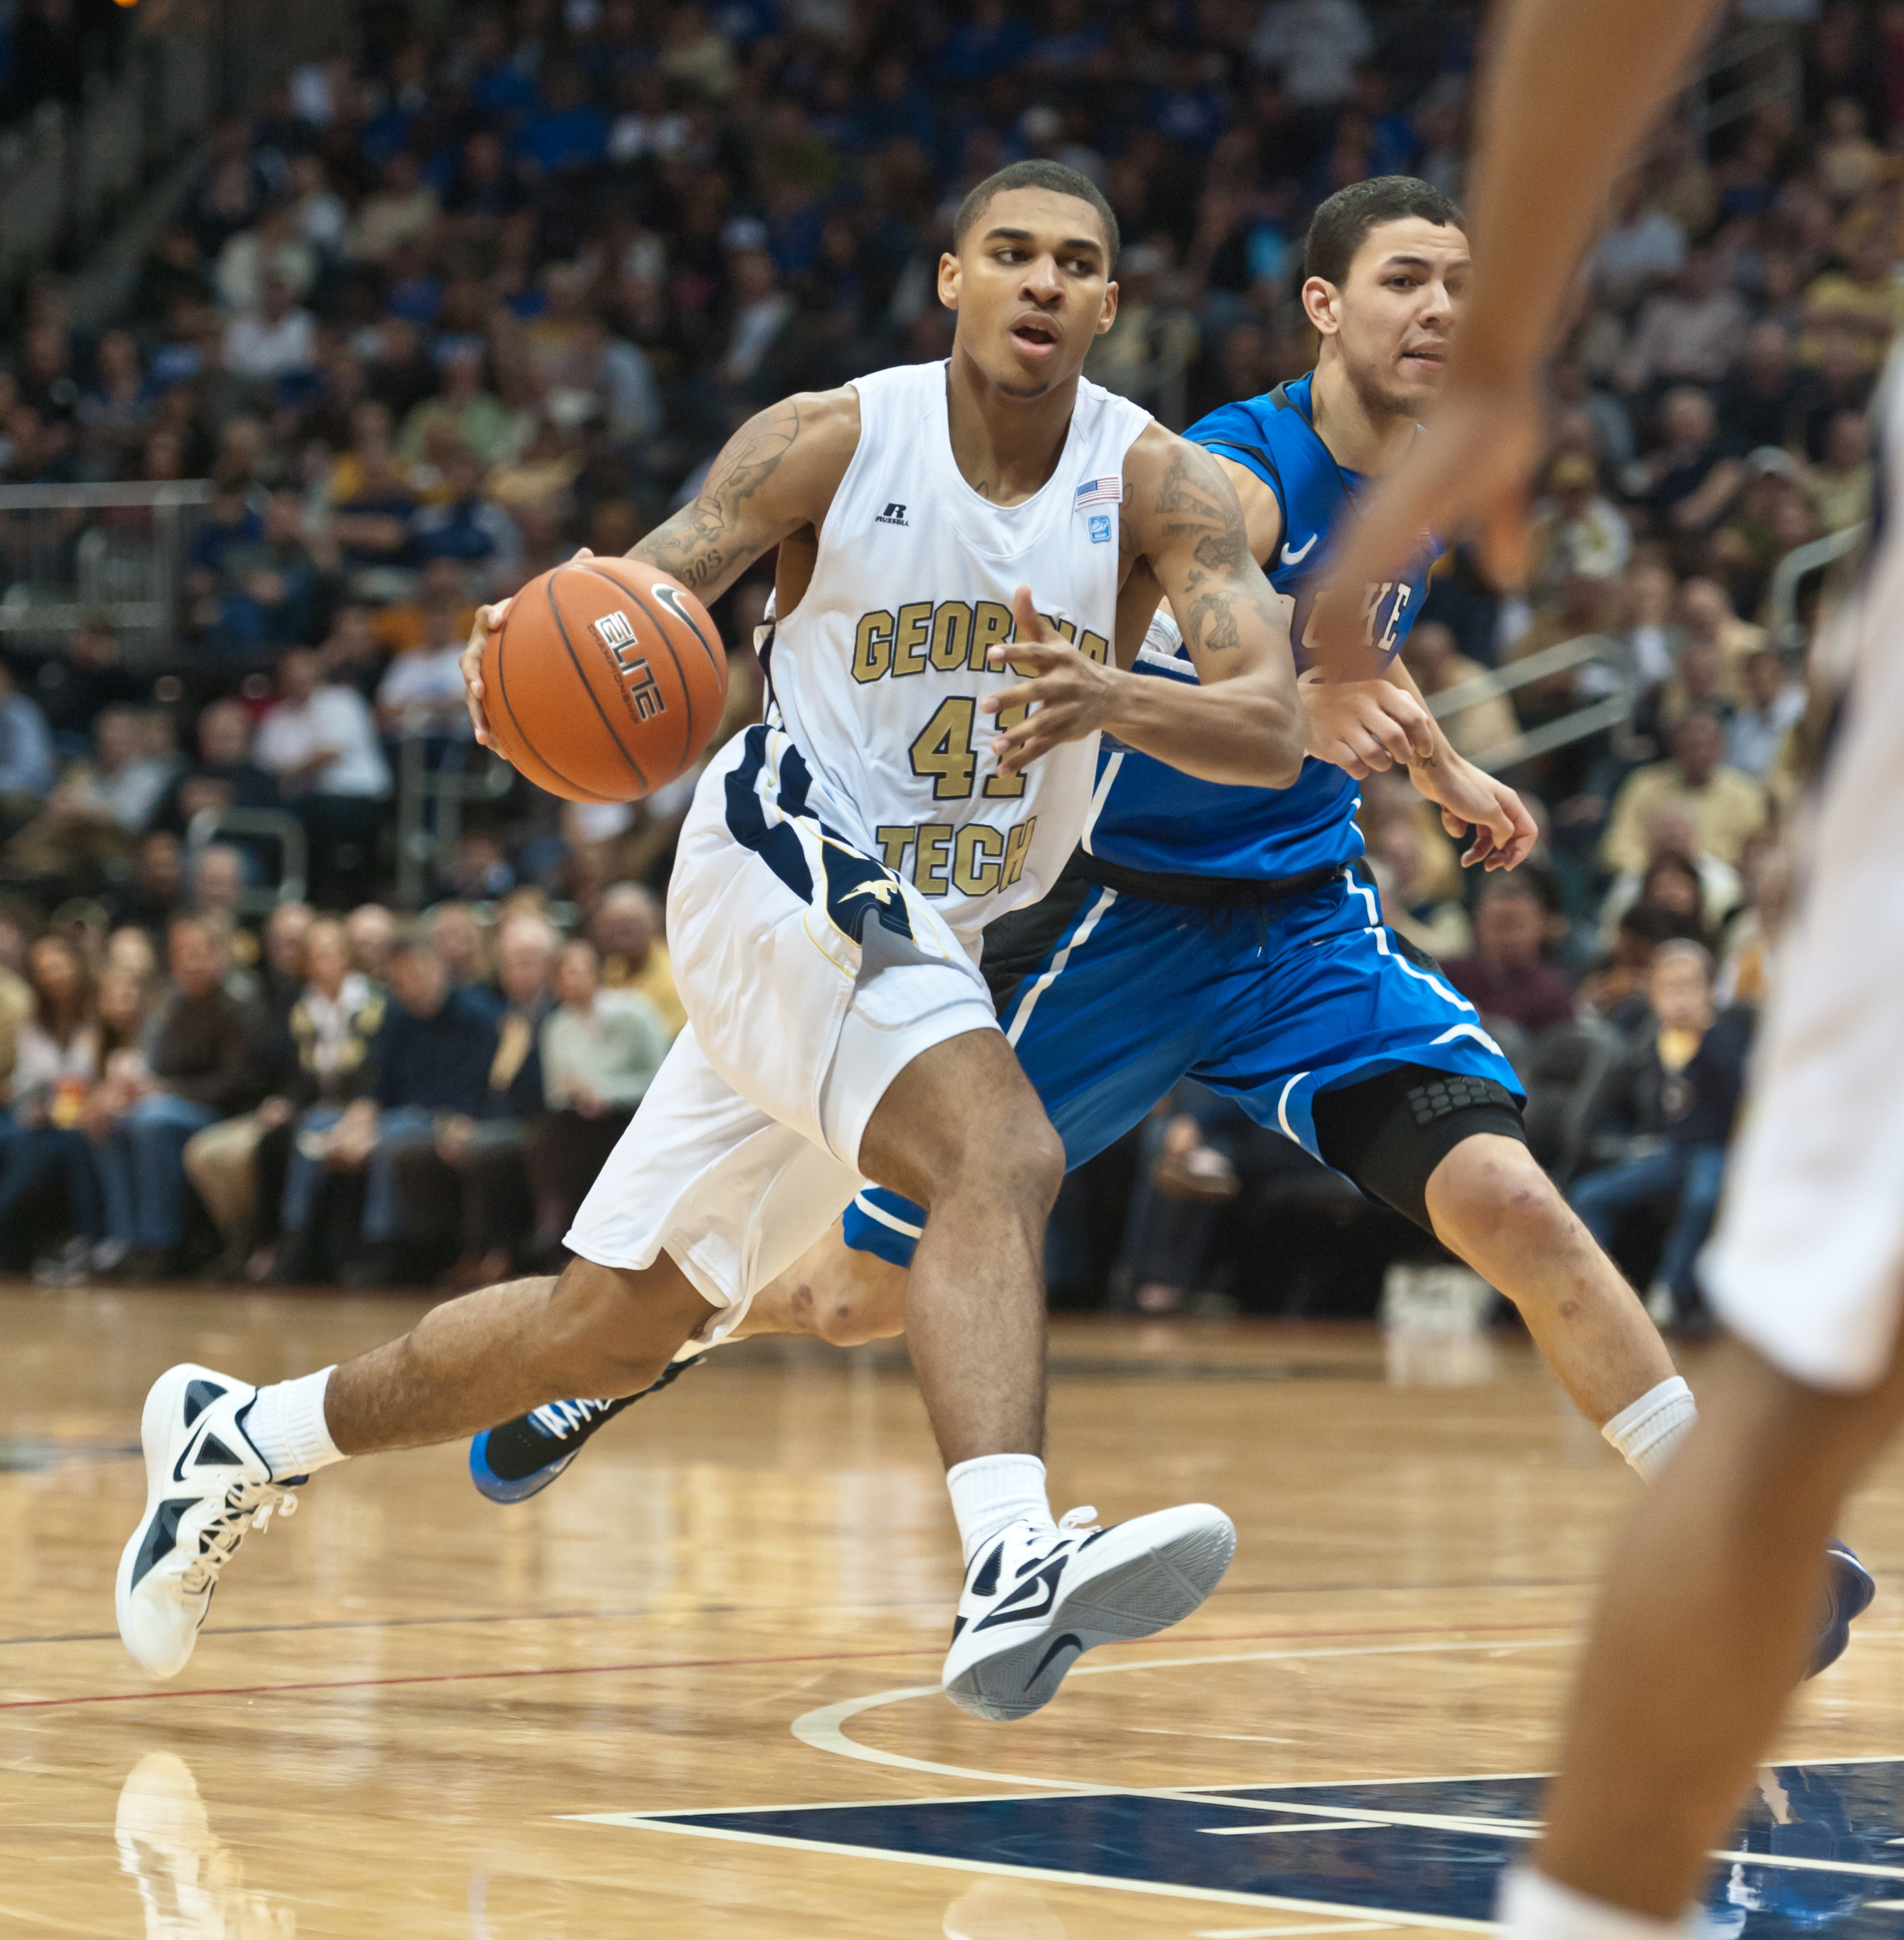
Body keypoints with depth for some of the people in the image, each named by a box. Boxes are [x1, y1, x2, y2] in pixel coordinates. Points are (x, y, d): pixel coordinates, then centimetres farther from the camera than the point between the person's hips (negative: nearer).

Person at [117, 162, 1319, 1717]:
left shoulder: (1159, 484, -7)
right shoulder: (833, 441, -9)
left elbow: (1274, 727, -20)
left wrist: (1116, 701, -41)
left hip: (934, 939, 5)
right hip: (790, 874, -4)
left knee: (617, 1322, 11)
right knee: (1004, 1160, -32)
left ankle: (243, 1434, 28)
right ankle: (1014, 1576, -47)